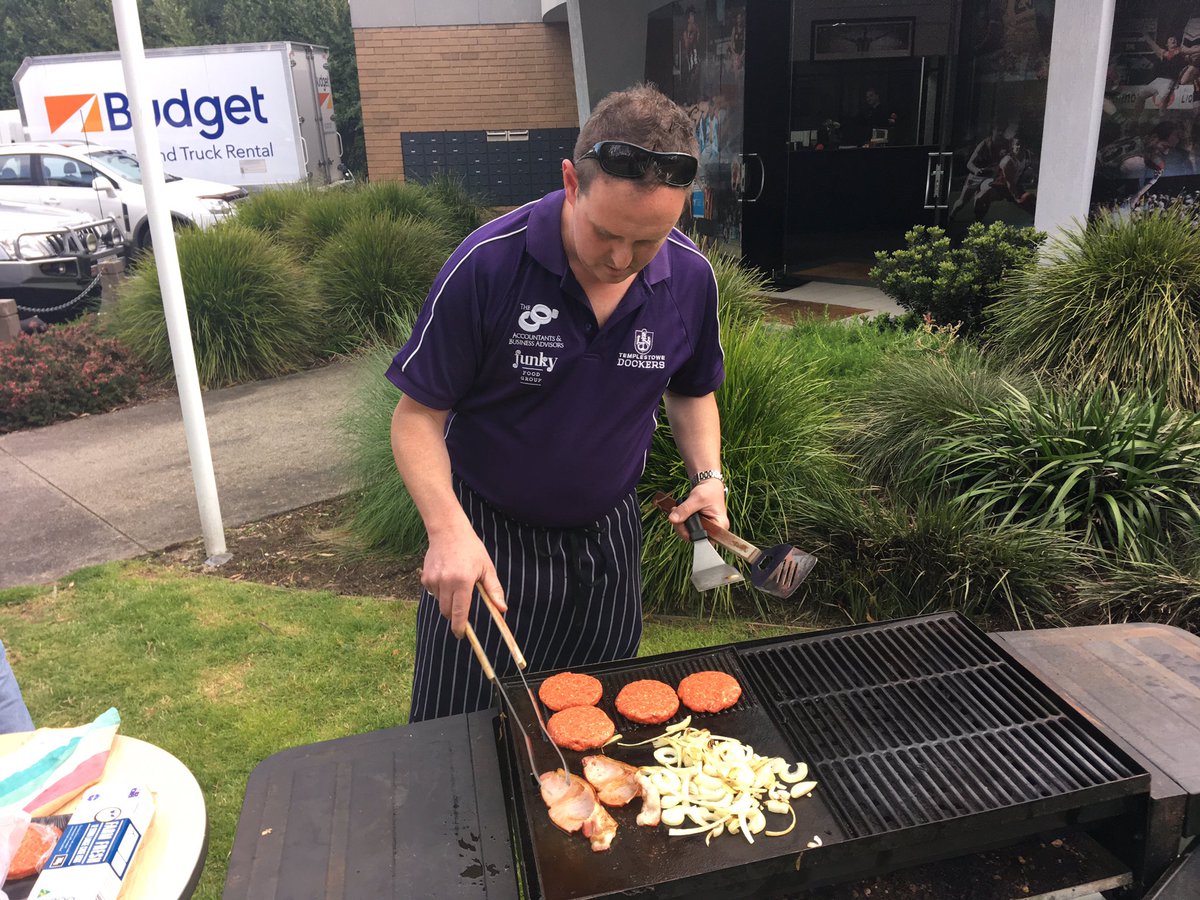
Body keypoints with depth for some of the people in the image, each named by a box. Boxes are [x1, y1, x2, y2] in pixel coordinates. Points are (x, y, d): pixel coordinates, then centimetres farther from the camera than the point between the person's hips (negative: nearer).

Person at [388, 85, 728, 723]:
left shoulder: (691, 278, -9)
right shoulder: (487, 264, -22)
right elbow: (417, 415, -16)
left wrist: (707, 476, -7)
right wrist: (448, 529, -30)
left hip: (607, 539, 4)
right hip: (485, 537, -3)